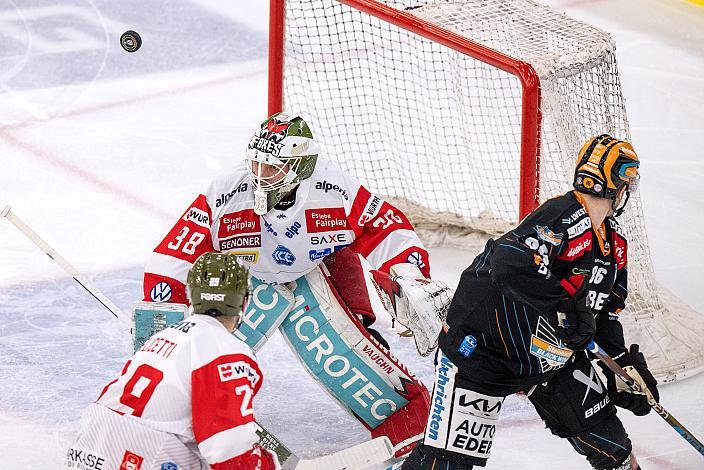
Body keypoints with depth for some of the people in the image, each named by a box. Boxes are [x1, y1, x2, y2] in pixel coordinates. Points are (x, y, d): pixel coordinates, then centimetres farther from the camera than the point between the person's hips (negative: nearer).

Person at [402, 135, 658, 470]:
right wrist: (566, 304, -35)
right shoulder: (564, 216, -25)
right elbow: (510, 263, -39)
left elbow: (605, 309, 17)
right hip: (480, 346, -8)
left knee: (605, 438, 9)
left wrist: (626, 361, 12)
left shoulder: (616, 241, 5)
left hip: (553, 353, 9)